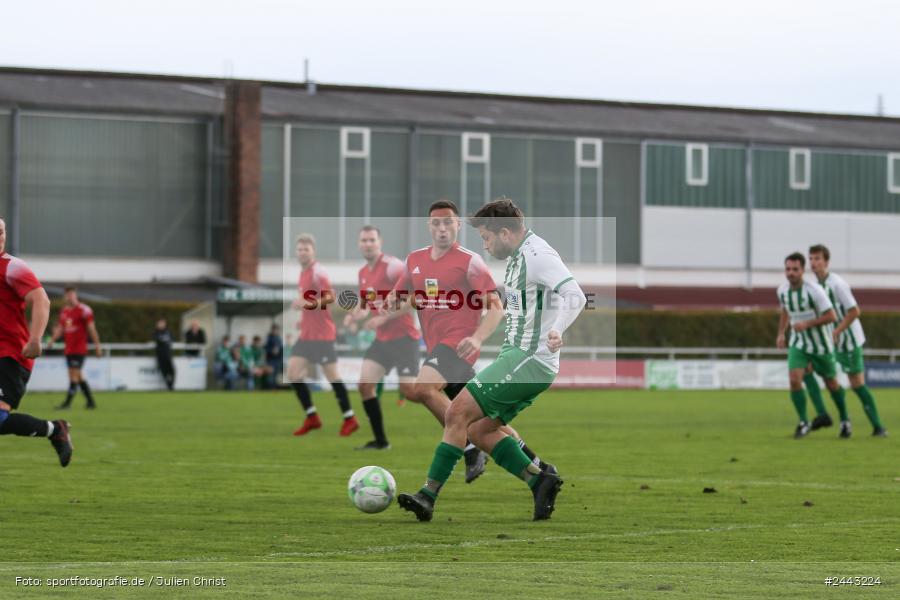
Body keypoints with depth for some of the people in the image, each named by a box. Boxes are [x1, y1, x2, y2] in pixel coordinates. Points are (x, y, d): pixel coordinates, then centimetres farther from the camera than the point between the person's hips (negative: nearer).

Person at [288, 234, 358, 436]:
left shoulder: (318, 273, -12)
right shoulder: (303, 273, 16)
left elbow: (330, 298, -23)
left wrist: (306, 304, -30)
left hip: (322, 334, -9)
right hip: (307, 334, 9)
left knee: (332, 375, -4)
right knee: (293, 373, 1)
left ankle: (350, 419, 6)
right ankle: (312, 418, 9)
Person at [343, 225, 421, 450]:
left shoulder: (392, 266, -13)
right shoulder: (363, 273, 11)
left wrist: (383, 318, -21)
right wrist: (354, 316, 0)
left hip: (403, 336, -7)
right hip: (382, 338, 7)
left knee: (409, 389, -15)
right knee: (364, 384, -3)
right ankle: (380, 440, 6)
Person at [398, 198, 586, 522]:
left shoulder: (537, 255, -16)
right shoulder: (520, 256, 15)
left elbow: (576, 296, -29)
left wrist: (556, 331, -42)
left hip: (528, 360, -10)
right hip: (517, 356, 10)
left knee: (457, 413, -13)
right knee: (478, 429, 9)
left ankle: (428, 496, -11)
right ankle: (540, 480, 6)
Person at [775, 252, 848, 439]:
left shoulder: (814, 290, -23)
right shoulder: (782, 290, -5)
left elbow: (831, 316, -21)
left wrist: (807, 324, -27)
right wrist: (781, 333, 9)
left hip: (821, 345, -3)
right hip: (798, 344, 3)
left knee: (831, 383, 11)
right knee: (794, 380, -17)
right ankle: (803, 422, -3)